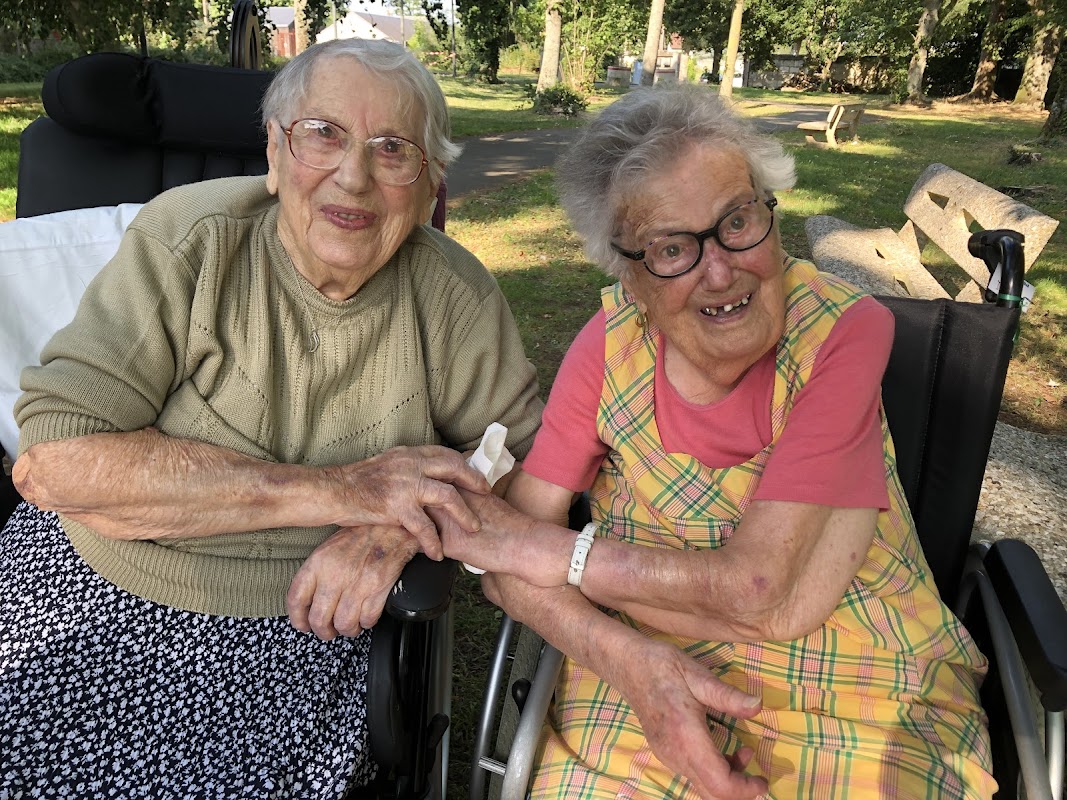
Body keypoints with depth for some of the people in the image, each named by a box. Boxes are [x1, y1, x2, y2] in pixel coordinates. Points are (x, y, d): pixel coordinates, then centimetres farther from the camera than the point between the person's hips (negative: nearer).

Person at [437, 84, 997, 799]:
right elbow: (509, 552, -8)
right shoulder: (615, 338, -8)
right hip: (645, 669, 1)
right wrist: (630, 658, -24)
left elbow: (760, 592, -22)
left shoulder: (844, 331, -16)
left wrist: (539, 546, -17)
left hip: (859, 695, 0)